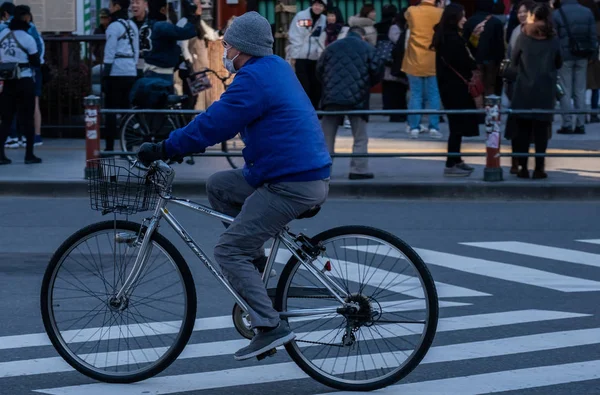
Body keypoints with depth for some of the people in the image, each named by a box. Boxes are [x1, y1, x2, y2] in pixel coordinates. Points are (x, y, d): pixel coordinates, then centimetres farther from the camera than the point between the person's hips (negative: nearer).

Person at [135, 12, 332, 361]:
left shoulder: (254, 79, -15)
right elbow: (222, 119, 25)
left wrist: (164, 149, -10)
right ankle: (255, 266, 18)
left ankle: (271, 327, -13)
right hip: (308, 172, 10)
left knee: (229, 250, -8)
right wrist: (177, 145, 22)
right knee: (219, 186, 20)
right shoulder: (275, 68, 17)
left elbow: (213, 124, -18)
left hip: (291, 184, -10)